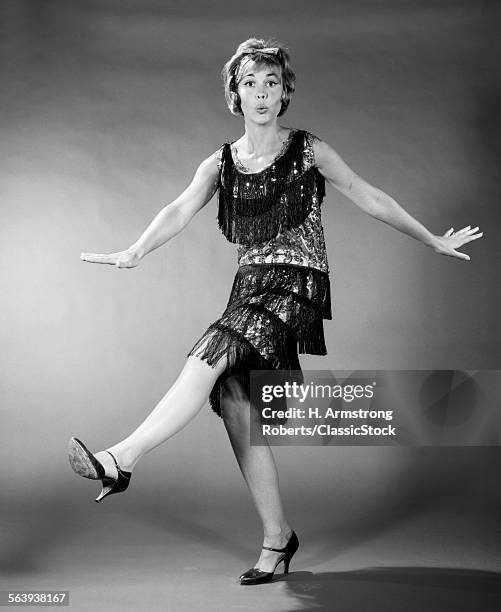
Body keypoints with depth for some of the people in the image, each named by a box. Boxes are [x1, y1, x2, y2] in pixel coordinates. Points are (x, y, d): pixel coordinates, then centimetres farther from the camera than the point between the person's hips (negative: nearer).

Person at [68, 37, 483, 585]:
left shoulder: (309, 151, 5)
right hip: (249, 288, 5)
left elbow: (370, 199, 11)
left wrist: (434, 242, 15)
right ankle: (277, 537, 7)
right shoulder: (221, 163, 12)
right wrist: (136, 252, -23)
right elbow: (181, 210, -4)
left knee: (206, 360, -27)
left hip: (297, 284, -4)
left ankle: (121, 459, -30)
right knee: (234, 403, -5)